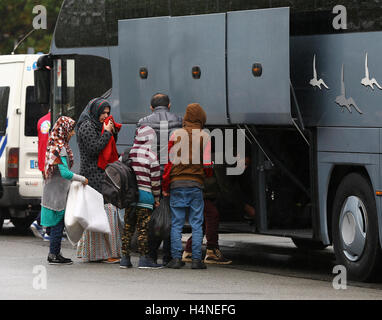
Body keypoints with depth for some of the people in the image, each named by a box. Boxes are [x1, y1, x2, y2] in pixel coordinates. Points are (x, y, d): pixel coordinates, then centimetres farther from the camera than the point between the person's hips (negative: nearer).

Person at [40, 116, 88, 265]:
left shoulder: (54, 145, 12)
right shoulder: (60, 148, -19)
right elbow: (65, 173, -23)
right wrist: (82, 179, -12)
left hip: (53, 190, 9)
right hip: (58, 193, -9)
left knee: (58, 224, 13)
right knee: (58, 223, -4)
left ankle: (54, 254, 17)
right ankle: (54, 255, -1)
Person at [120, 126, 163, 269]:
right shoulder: (151, 156, -9)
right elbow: (155, 179, -7)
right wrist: (157, 197, 5)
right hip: (145, 195, -5)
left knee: (128, 227, 9)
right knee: (143, 228, -3)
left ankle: (125, 257, 9)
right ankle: (144, 258, -3)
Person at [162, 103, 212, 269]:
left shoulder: (176, 134, 1)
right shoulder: (205, 137, 2)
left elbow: (168, 162, 0)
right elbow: (207, 164, 0)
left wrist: (165, 186, 5)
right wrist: (206, 175, 23)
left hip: (177, 183, 0)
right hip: (196, 184, 0)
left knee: (176, 224, 4)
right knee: (196, 224, 4)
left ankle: (176, 258, 0)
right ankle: (196, 259, 0)